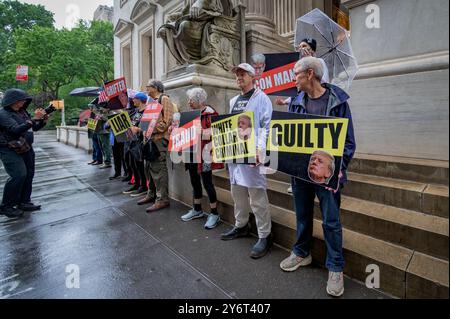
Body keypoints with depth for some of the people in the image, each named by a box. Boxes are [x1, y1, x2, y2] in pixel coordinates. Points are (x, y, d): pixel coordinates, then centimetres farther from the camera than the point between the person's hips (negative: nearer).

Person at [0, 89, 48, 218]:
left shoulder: (23, 112, 10)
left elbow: (34, 128, 16)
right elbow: (16, 130, -27)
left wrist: (43, 120, -2)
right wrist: (34, 119, -30)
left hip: (26, 149, 8)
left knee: (29, 174, 7)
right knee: (19, 175, -16)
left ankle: (24, 202, 19)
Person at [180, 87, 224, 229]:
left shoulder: (209, 112, -12)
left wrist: (199, 131, -26)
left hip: (203, 153, -8)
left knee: (207, 183, -2)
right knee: (194, 181, 15)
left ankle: (214, 214, 11)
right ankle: (197, 210, 30)